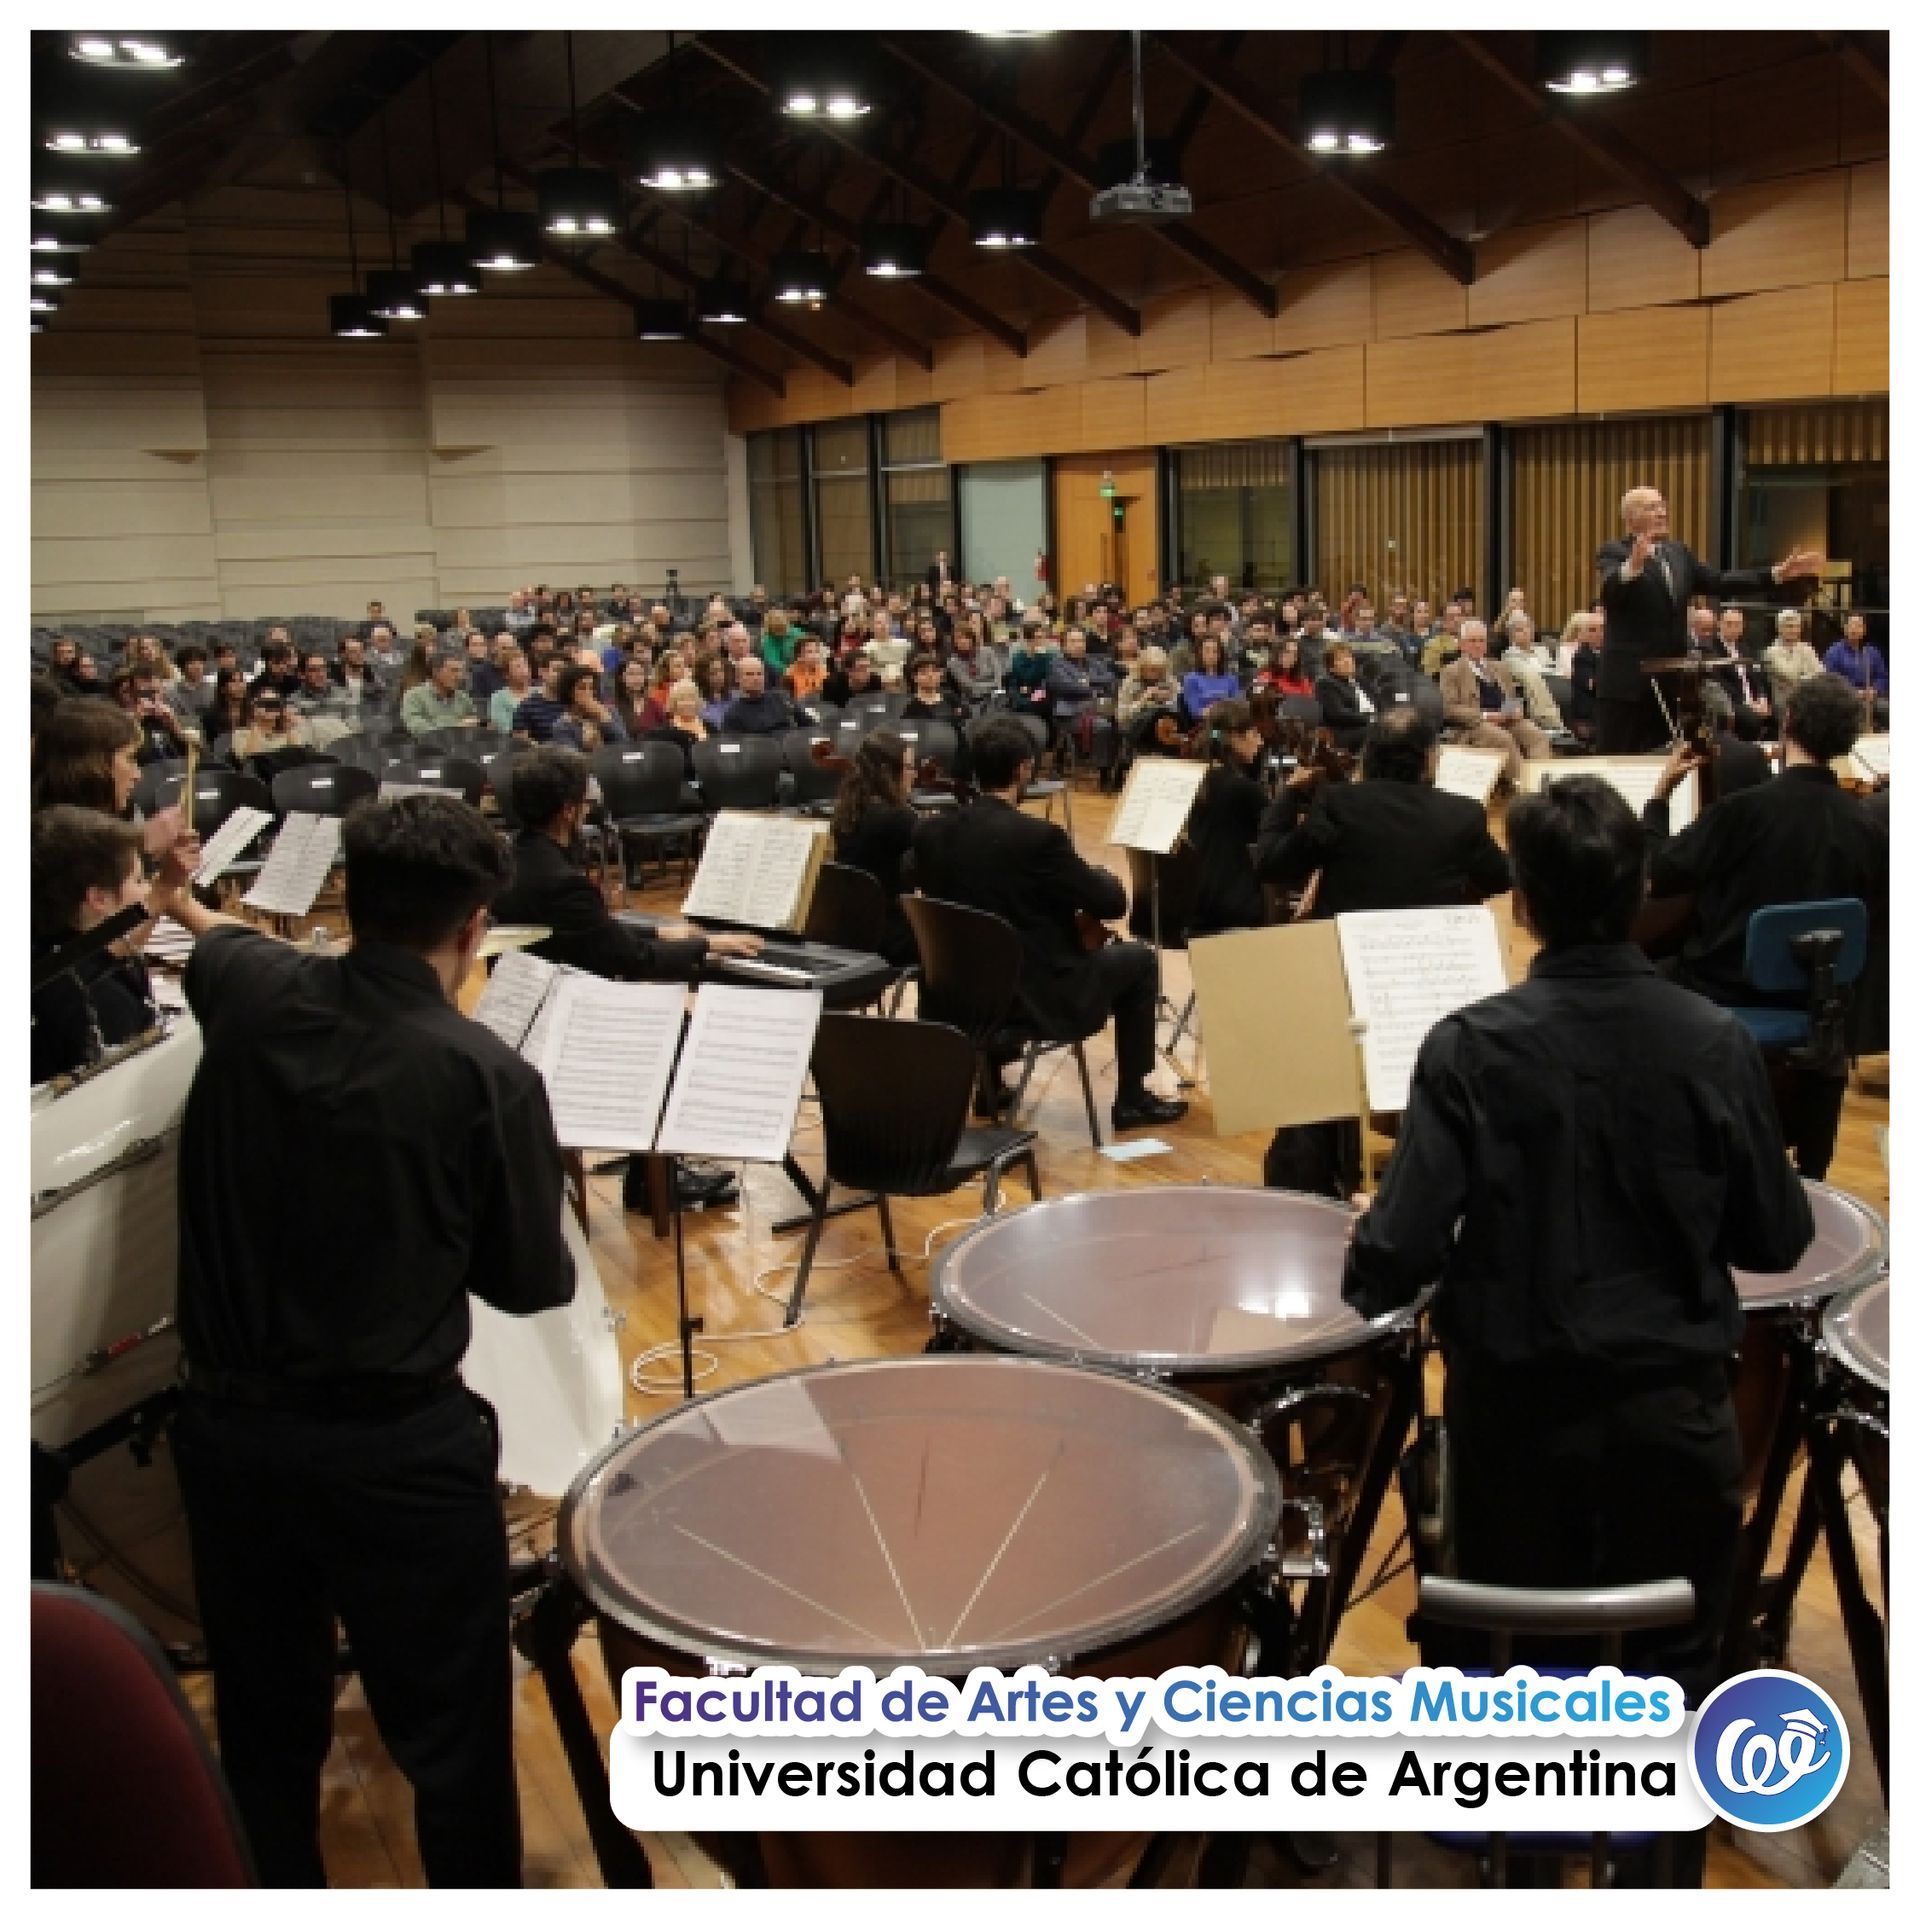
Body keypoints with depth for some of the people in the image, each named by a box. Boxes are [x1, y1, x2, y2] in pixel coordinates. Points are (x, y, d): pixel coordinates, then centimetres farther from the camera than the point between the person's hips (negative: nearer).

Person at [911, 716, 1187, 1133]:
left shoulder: (929, 831, -7)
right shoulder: (1040, 836, -22)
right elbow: (1113, 902, -13)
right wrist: (1090, 872, 9)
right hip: (1043, 998, -6)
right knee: (1138, 958, 18)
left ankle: (990, 1082, 39)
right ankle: (1131, 1099, 22)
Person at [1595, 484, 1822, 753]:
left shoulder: (1678, 551, 16)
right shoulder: (1613, 552, -6)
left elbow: (1719, 583, 13)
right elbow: (1609, 591, -27)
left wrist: (1778, 573, 5)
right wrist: (1632, 566, -49)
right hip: (1629, 679, -7)